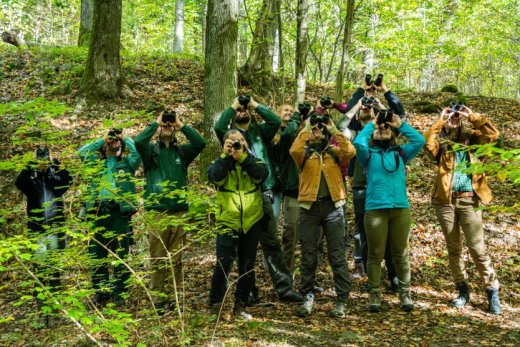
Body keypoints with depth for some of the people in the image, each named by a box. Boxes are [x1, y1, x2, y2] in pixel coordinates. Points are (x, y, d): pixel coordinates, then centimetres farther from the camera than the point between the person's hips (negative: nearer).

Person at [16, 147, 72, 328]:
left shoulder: (56, 179, 8)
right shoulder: (31, 180, 8)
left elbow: (68, 181, -12)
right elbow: (19, 183, -12)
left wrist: (58, 167, -25)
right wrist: (30, 168, -24)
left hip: (56, 230, 0)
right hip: (37, 231, 0)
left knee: (54, 272, 3)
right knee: (40, 272, -4)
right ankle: (41, 313, -2)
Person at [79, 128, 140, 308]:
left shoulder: (127, 163, 16)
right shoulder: (97, 163, 21)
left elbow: (139, 152, -2)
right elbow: (82, 151, 9)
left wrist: (126, 138, 13)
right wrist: (101, 139, 15)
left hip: (120, 211, -2)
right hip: (99, 211, 2)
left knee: (121, 254, -2)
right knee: (98, 255, 4)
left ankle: (119, 294, 3)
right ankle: (100, 293, 12)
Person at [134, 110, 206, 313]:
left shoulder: (182, 151, 12)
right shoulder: (151, 150, 6)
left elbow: (200, 143, -5)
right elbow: (138, 141, -15)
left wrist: (182, 125, -3)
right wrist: (155, 122, -5)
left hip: (179, 212, 2)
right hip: (156, 212, -2)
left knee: (176, 259, 6)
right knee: (157, 259, 0)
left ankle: (174, 297, 13)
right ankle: (158, 299, 7)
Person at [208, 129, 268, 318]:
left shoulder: (253, 161, 8)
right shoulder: (220, 162, 4)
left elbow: (262, 175, -14)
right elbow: (215, 177, -17)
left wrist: (242, 157, -17)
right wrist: (225, 155, -15)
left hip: (252, 221, 2)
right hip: (228, 221, -2)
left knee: (247, 267, 10)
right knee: (223, 265, -9)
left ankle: (241, 305, 23)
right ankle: (215, 305, 4)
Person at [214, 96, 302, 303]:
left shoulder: (259, 132, 14)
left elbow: (275, 121, -3)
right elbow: (218, 126, -14)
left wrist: (256, 105, 1)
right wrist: (232, 106, -4)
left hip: (262, 194, 2)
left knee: (272, 244, 5)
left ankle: (284, 287, 7)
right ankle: (248, 290, 16)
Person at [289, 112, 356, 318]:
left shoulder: (335, 152, 10)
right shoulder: (305, 152, 8)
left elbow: (350, 152, -12)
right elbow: (294, 150, -16)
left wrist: (334, 131, -4)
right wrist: (305, 129, -6)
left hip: (333, 207, 0)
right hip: (309, 207, 0)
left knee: (337, 255, 1)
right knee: (308, 255, 5)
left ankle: (342, 300, 7)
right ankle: (308, 297, 15)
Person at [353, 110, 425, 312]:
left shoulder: (401, 153, 15)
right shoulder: (368, 154, 10)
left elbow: (420, 141, 3)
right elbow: (357, 142, -9)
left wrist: (401, 125, 9)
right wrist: (371, 125, 5)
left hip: (401, 208, 2)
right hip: (375, 209, -2)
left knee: (401, 254, 7)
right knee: (375, 255, 3)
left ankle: (405, 294, 14)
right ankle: (375, 295, 11)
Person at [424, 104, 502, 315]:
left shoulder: (470, 136, 9)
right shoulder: (440, 140, 8)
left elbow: (492, 134, -8)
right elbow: (428, 144, -14)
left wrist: (472, 116, -4)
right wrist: (440, 121, -7)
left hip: (469, 199, -1)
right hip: (445, 200, 1)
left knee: (477, 248, -2)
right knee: (453, 249, 8)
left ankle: (492, 292, 7)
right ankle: (463, 290, 20)